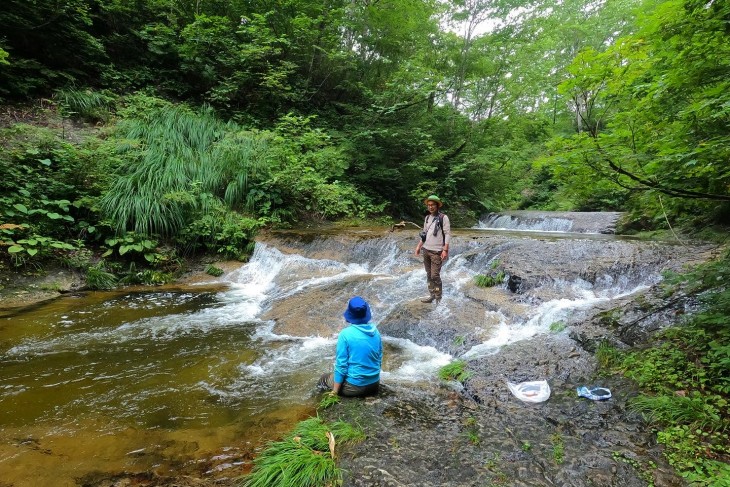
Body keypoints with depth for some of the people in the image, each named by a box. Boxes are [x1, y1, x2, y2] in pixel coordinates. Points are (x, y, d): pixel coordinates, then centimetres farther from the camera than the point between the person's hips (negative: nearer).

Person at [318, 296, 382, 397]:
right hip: (374, 384, 6)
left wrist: (335, 392, -5)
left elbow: (341, 365, -16)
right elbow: (379, 359, 8)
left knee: (323, 380, 20)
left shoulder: (346, 334, -19)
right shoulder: (375, 331, -3)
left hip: (355, 386, -5)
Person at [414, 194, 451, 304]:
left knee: (435, 276, -6)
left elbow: (448, 234, -11)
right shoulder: (427, 217, 11)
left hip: (436, 251, -6)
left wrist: (445, 250, -17)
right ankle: (431, 295, 22)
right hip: (426, 250, 7)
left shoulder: (443, 218, -8)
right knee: (429, 275, 11)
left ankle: (438, 299, 5)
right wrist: (419, 246, 15)